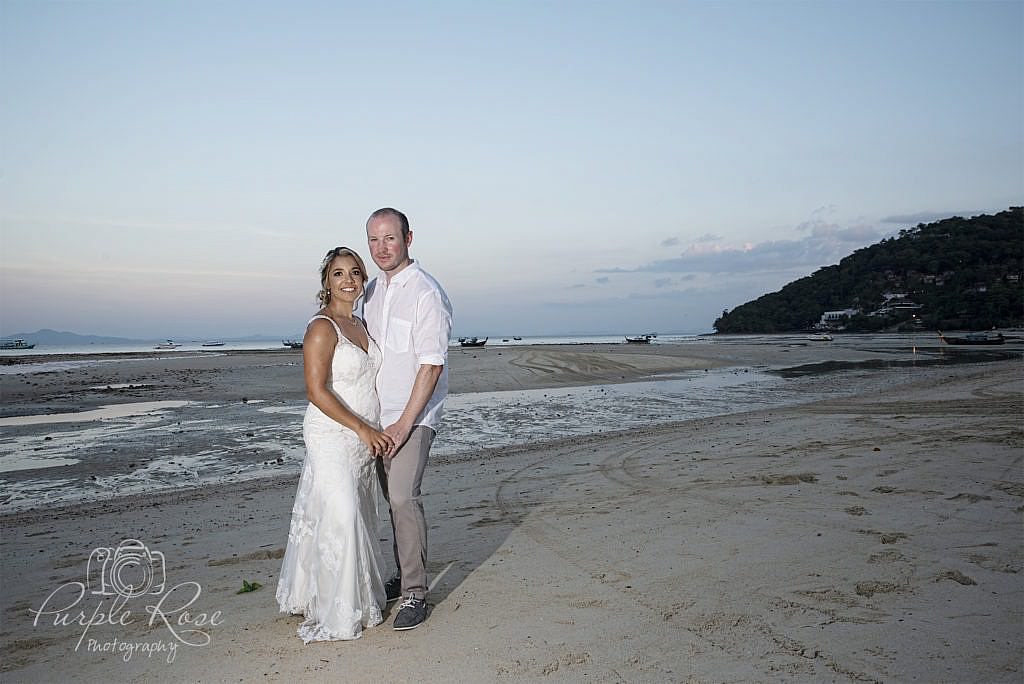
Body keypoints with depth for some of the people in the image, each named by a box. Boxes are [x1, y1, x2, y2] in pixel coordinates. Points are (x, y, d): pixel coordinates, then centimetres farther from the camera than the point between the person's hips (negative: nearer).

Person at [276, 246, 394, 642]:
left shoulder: (360, 327, 13)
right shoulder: (322, 328, -12)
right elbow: (316, 391, -19)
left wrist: (376, 432, 13)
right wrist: (362, 429, -20)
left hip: (364, 440, 8)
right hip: (332, 438, -8)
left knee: (359, 517, 14)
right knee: (339, 519, -6)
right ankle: (334, 615, 8)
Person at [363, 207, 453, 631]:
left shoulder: (426, 293, -13)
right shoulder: (372, 291, 11)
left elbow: (432, 365, -16)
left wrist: (404, 424, -17)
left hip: (414, 415, -6)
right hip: (377, 414, 7)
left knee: (403, 498, -14)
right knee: (394, 499, 10)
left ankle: (414, 594, -3)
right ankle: (405, 576, 24)